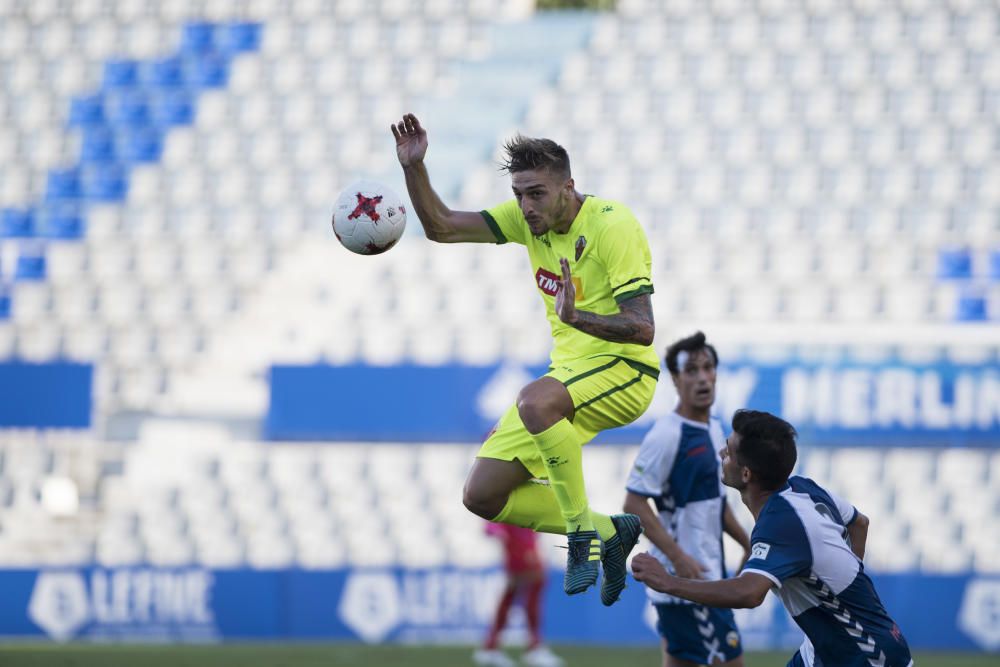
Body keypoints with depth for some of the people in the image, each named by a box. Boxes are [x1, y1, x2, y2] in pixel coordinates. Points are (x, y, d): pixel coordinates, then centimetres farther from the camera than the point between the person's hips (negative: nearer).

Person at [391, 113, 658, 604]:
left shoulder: (612, 225, -19)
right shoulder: (527, 217, 2)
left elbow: (642, 328, -25)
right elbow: (441, 227, 2)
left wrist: (577, 317, -41)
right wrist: (413, 168, -13)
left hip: (624, 370, -8)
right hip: (570, 372, 8)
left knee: (536, 400, -40)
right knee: (482, 496, 1)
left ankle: (582, 531, -24)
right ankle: (608, 532, 14)